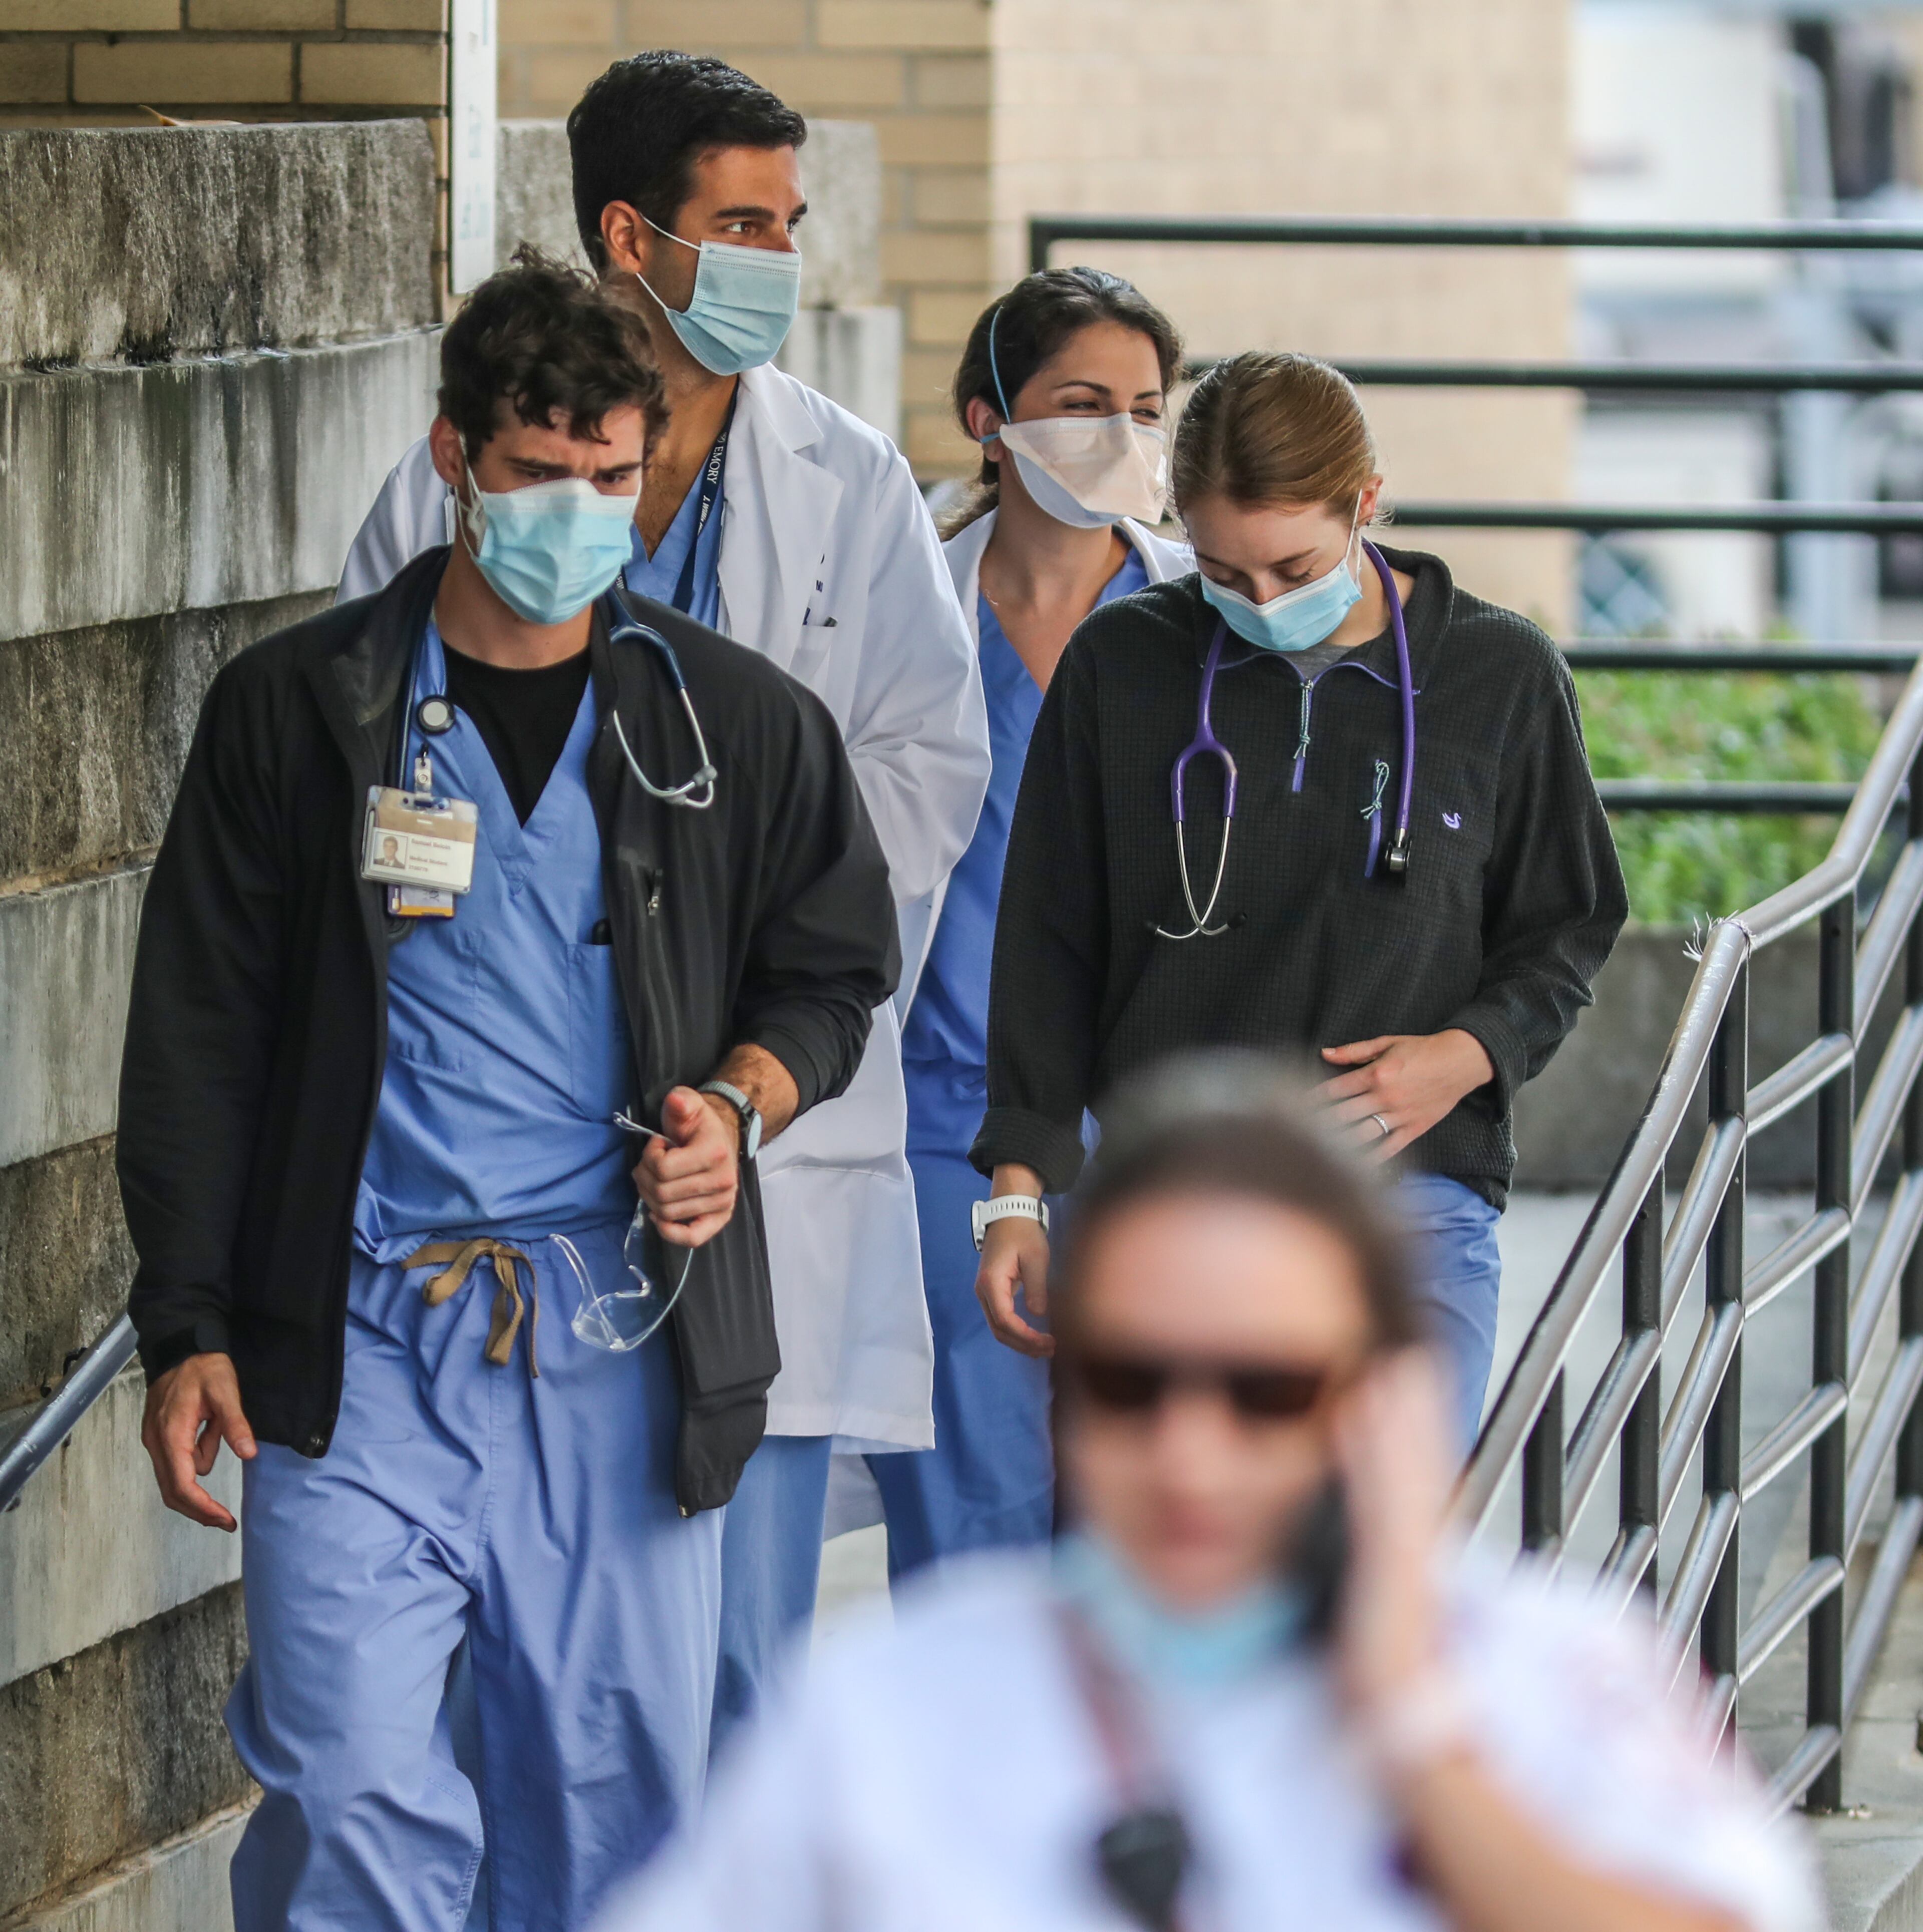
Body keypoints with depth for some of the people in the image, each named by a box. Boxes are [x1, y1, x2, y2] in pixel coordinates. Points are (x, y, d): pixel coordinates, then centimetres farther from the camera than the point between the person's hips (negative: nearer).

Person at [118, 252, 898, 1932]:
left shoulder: (738, 725, 6)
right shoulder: (298, 711, 3)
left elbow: (831, 971, 19)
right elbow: (199, 1040, 6)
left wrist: (739, 1104, -3)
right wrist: (189, 1330, 1)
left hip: (626, 1345, 2)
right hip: (360, 1347, -2)